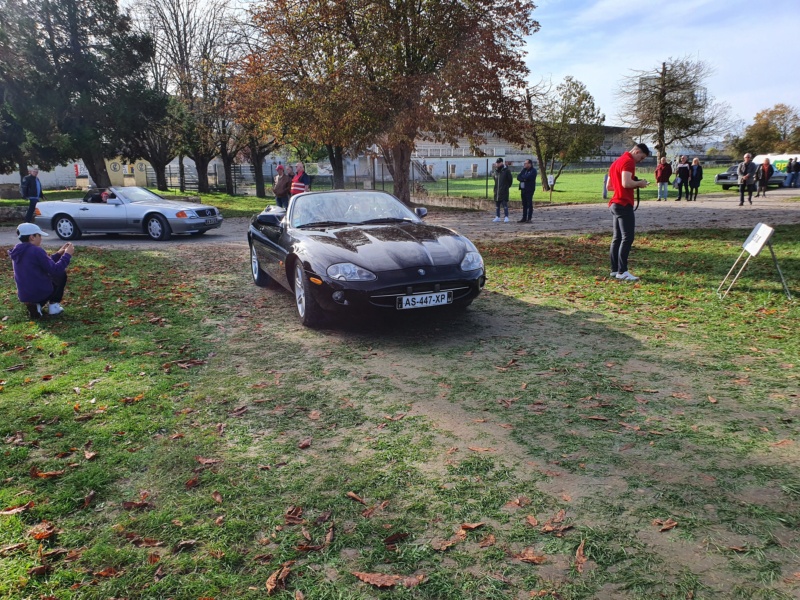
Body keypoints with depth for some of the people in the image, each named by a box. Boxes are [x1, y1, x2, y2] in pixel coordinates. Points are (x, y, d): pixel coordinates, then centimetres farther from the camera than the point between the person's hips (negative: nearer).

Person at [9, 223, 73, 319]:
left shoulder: (17, 252, 9)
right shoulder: (36, 250, -17)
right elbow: (55, 270, -18)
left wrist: (59, 253, 17)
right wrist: (67, 255, -9)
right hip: (41, 293, -7)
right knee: (61, 274, 19)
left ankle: (35, 305, 11)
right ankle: (54, 305, 10)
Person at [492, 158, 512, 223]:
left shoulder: (506, 171, -7)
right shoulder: (496, 171, 9)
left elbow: (510, 179, -1)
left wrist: (507, 186, 6)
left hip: (504, 191, -6)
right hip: (497, 191, 6)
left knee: (504, 204, -8)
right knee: (497, 205, 9)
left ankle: (506, 217, -4)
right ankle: (497, 217, 16)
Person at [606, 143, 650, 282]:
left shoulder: (616, 162, 20)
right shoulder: (628, 161, -11)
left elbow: (609, 186, 23)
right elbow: (626, 183, -25)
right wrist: (639, 183, -7)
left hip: (615, 204, 10)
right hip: (624, 205, -10)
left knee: (617, 238, 11)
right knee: (627, 238, -10)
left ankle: (614, 270, 13)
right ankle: (622, 271, -12)